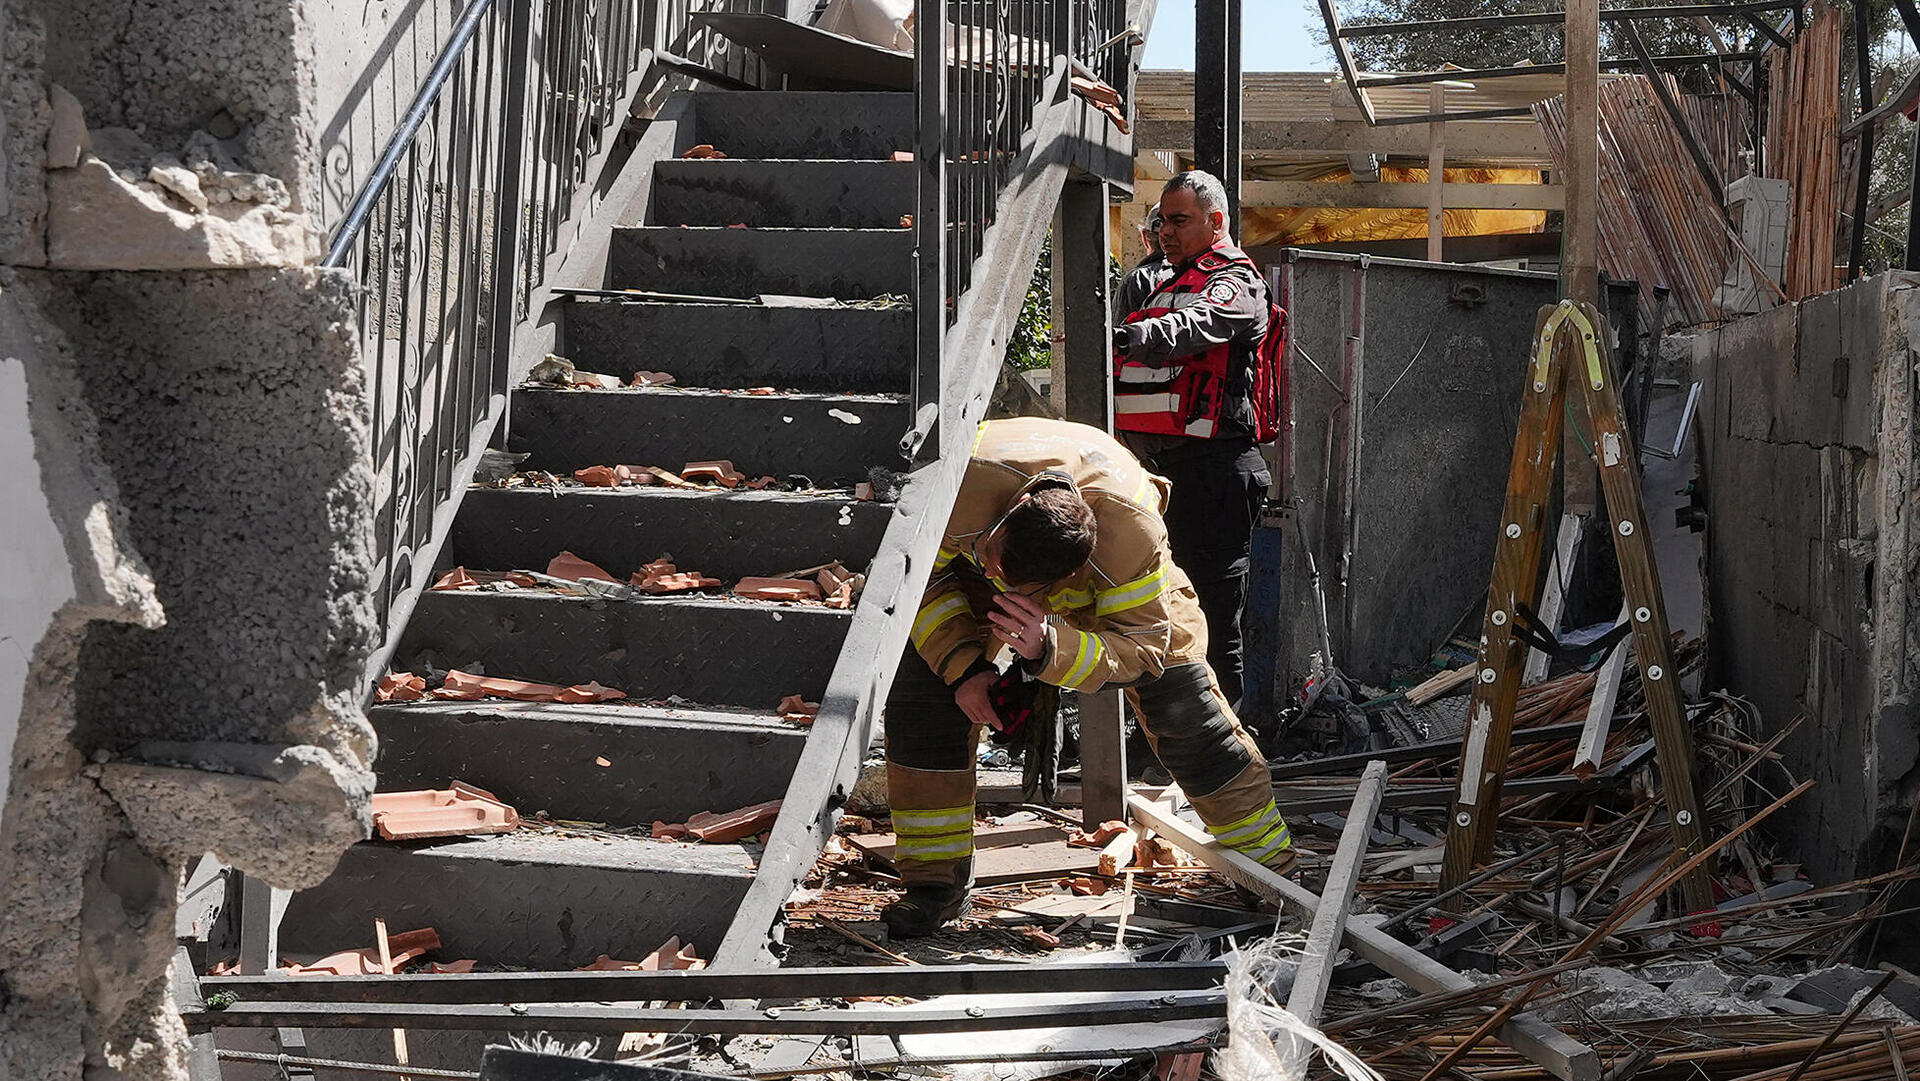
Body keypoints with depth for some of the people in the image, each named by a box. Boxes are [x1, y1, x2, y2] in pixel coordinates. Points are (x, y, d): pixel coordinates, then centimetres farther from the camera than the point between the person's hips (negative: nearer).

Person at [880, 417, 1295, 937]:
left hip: (1114, 588, -1)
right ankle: (935, 881, -8)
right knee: (922, 685, -18)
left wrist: (1049, 649, -54)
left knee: (1180, 703, -10)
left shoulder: (1135, 529, -45)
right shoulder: (962, 487, -43)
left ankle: (1267, 858, 12)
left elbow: (1141, 646, -36)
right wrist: (963, 665, -33)